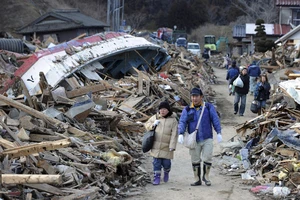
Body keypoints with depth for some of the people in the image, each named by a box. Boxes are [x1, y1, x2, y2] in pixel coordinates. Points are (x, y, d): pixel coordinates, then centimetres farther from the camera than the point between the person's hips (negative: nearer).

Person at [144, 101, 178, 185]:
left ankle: (166, 172, 33)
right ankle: (156, 178, 8)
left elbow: (174, 134, -7)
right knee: (156, 162, -1)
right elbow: (146, 125, 16)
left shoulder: (173, 120, -3)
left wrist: (172, 146, -14)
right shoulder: (155, 117, 6)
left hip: (166, 146, -2)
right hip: (156, 146, 2)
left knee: (166, 162, 1)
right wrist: (152, 125, -7)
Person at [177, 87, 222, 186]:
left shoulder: (209, 107, 2)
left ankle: (206, 176, 16)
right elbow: (182, 122, -3)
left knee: (207, 158, -6)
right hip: (194, 140, 1)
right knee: (195, 160, 5)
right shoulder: (187, 110, 4)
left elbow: (215, 120, 0)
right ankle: (197, 179, 17)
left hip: (207, 139, -1)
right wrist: (181, 134, -18)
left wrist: (219, 133, -10)